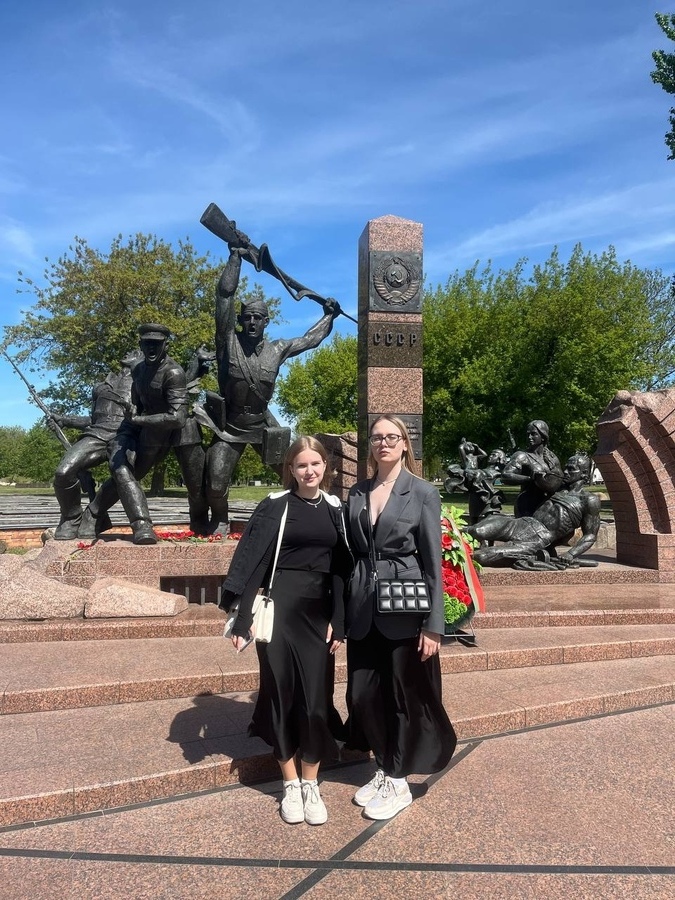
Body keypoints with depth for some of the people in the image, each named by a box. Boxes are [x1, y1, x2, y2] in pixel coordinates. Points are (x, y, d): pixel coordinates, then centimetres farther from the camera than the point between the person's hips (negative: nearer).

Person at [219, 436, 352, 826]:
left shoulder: (335, 508, 7)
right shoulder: (275, 506, -4)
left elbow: (342, 566, 7)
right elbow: (250, 561, -7)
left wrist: (338, 621, 1)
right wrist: (244, 617, -12)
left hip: (319, 613, 3)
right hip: (280, 610, -3)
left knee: (316, 698, 7)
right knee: (282, 694, 7)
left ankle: (312, 785, 24)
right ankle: (291, 785, 24)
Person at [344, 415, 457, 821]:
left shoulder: (422, 492, -6)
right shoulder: (357, 493, 7)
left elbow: (433, 562, -7)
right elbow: (350, 552, 9)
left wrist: (433, 625, -10)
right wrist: (343, 611, 6)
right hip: (363, 609, 4)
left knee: (405, 695, 9)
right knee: (363, 694, 11)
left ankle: (398, 783, 28)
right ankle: (384, 770, 34)